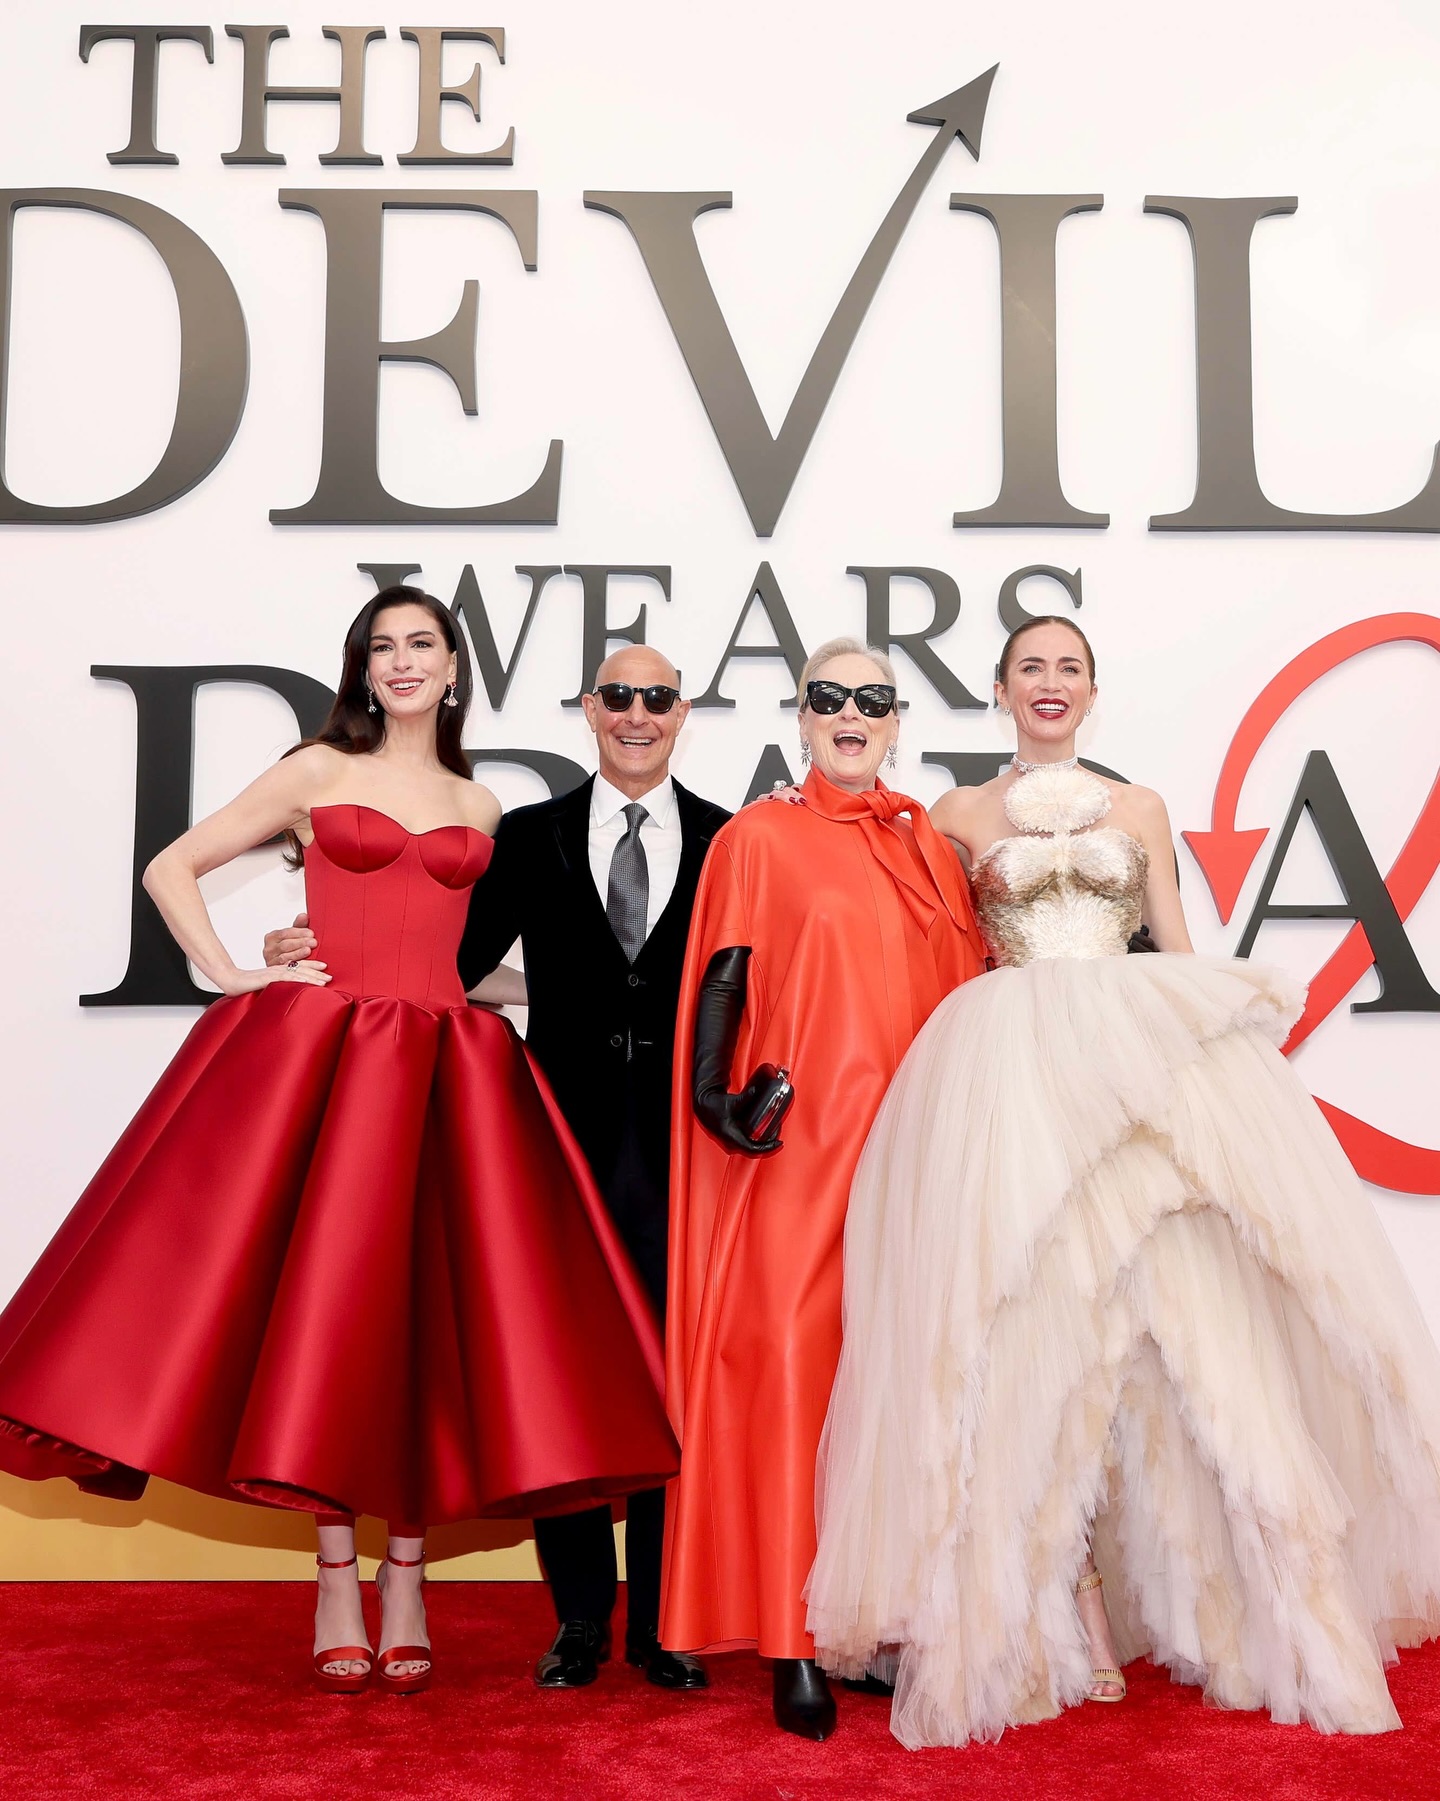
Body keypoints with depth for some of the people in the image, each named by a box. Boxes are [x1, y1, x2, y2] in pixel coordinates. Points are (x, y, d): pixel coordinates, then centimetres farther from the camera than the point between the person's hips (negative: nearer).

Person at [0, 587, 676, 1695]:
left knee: (428, 1311, -1)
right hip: (315, 1058, -2)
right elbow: (173, 868, 8)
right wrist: (230, 975, -2)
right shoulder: (319, 772, 8)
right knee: (321, 1301, -2)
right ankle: (337, 1583, 8)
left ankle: (405, 1582, 10)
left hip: (446, 1070, 2)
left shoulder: (479, 807, 16)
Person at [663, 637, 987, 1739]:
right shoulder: (759, 838, 5)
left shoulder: (931, 848, 16)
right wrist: (711, 1094, -13)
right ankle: (795, 1642, 2)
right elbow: (723, 979, 0)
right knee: (796, 1366, -5)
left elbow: (968, 992, 17)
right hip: (800, 1151, -4)